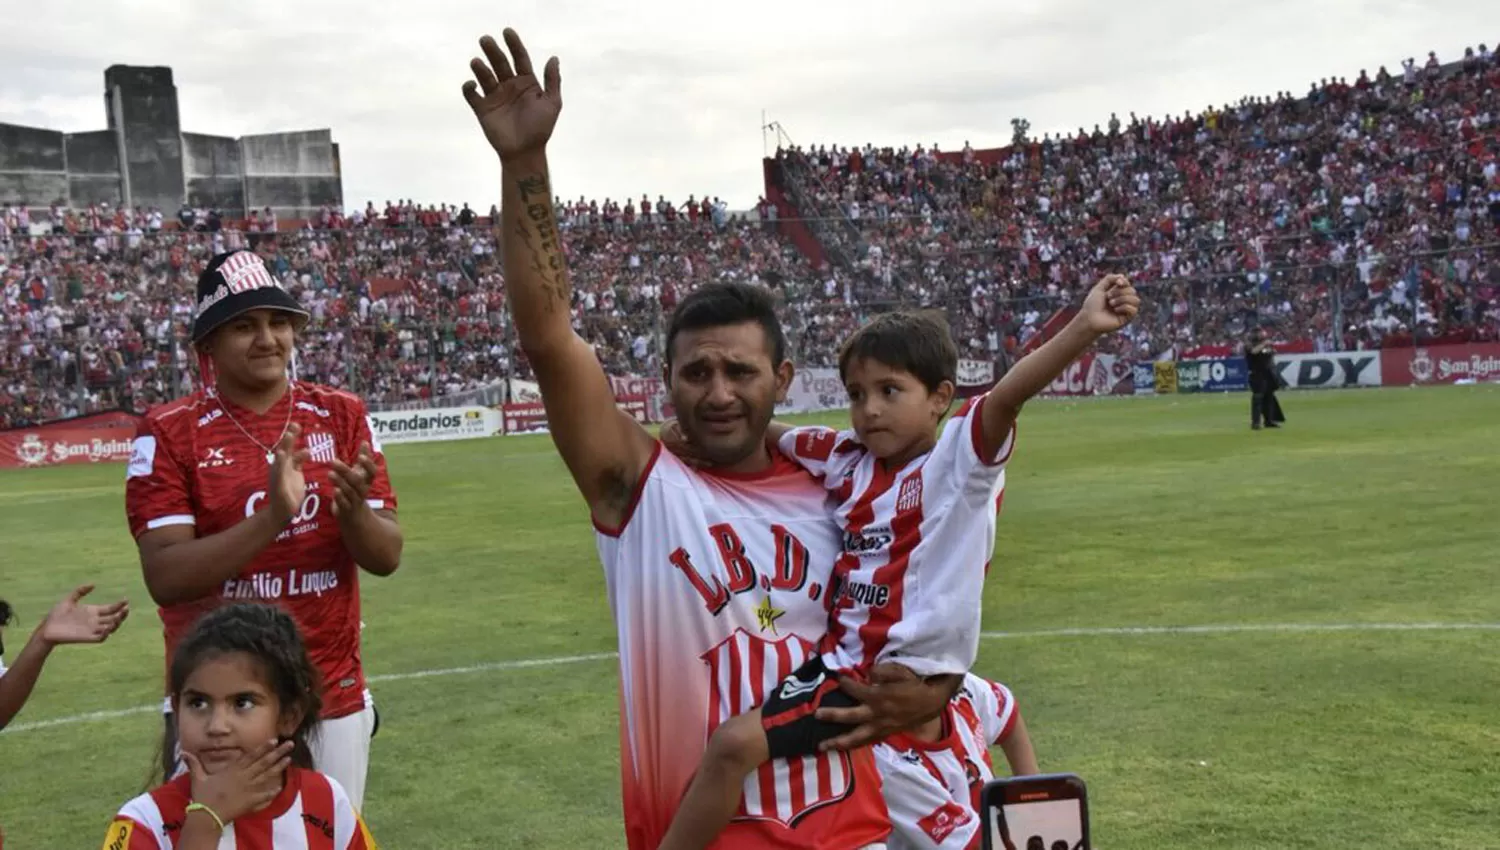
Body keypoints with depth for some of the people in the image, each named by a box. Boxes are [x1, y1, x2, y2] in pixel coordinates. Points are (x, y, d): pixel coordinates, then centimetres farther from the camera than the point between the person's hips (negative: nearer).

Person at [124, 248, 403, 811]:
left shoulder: (342, 416, 2)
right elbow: (165, 578, -16)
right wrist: (272, 516, -28)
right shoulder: (171, 433, -7)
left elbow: (387, 557, -1)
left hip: (335, 701, 3)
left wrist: (352, 510, -23)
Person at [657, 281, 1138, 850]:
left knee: (734, 744, -12)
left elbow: (1008, 394, -29)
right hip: (843, 662, 7)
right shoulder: (849, 459, 6)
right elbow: (774, 439, 17)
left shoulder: (961, 457, -12)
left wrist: (1084, 328, -46)